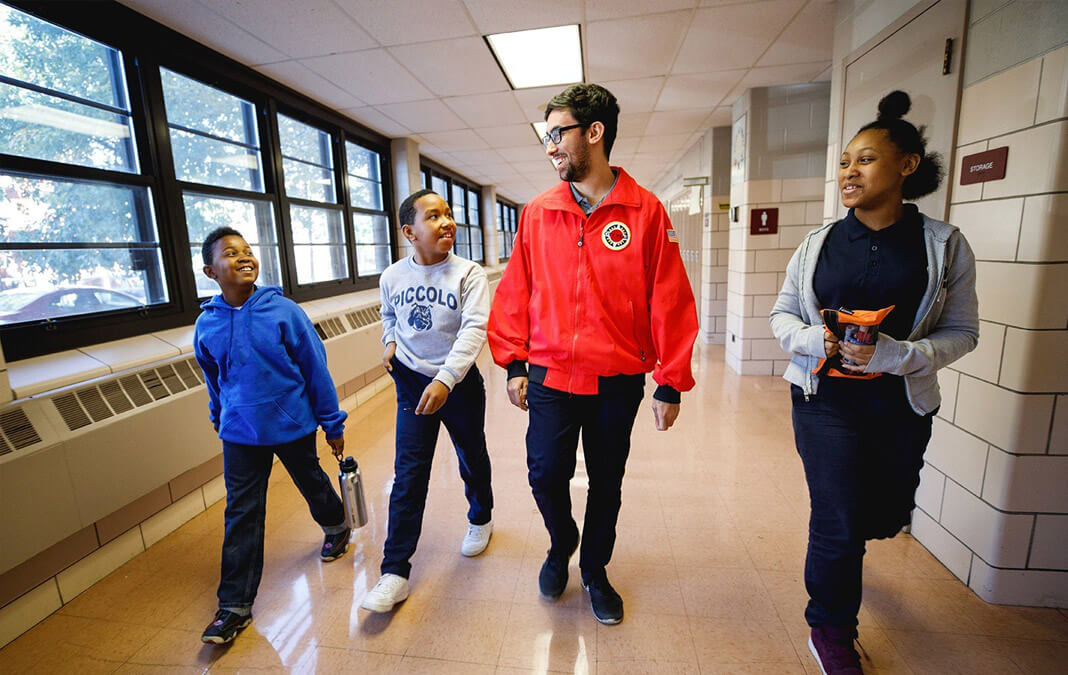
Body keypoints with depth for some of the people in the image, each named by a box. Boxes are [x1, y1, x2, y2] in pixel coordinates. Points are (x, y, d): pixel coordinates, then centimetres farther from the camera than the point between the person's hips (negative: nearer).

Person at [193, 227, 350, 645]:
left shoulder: (284, 311, -14)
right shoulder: (206, 325, -4)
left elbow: (316, 368, -9)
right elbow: (215, 383, 14)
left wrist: (333, 424, -6)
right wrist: (221, 421, 25)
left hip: (293, 425, -2)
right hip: (241, 433, 2)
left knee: (313, 484, 19)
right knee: (241, 514, 5)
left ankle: (336, 528, 49)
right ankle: (235, 605, 20)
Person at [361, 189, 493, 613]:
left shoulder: (469, 274, -13)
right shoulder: (392, 276, -2)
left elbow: (474, 330, -24)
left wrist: (445, 380, -34)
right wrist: (390, 343, 0)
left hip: (458, 381, -1)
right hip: (412, 381, 2)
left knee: (472, 459, 17)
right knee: (409, 474, 0)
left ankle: (481, 519, 47)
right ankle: (395, 572, 10)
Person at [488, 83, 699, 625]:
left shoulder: (646, 211, -3)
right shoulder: (536, 213, 4)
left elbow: (670, 301, -4)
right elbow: (515, 292, 6)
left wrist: (671, 383, -4)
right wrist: (514, 364, 4)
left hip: (618, 381, -1)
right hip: (550, 376, 2)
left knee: (606, 483, 13)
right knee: (545, 474, 2)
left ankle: (595, 571, 40)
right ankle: (561, 546, 37)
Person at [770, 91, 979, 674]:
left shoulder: (944, 245, -2)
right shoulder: (819, 243, 1)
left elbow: (960, 331, -1)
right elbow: (782, 313, 6)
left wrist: (897, 354, -20)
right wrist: (812, 339, -16)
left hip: (900, 404, 2)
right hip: (825, 396, -1)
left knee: (886, 516, 17)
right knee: (839, 521, -1)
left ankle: (834, 544, 55)